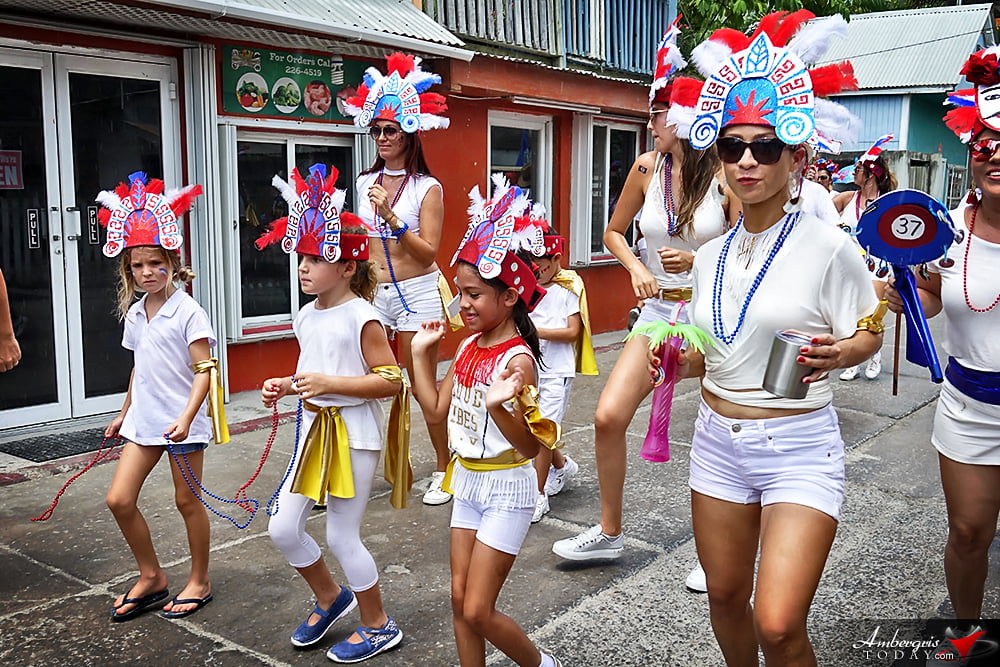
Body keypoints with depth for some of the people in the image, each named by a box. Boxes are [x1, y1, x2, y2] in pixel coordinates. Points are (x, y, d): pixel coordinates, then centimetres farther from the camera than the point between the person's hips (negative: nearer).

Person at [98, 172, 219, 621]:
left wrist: (186, 417, -26)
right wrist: (125, 413, 23)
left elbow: (204, 369, -17)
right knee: (119, 499, 3)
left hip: (183, 423, -6)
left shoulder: (187, 311, -13)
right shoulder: (134, 313, 8)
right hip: (144, 420, 7)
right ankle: (151, 578, 21)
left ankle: (199, 582, 23)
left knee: (187, 500, 5)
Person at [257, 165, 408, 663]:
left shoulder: (362, 318, -16)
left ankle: (378, 626, 24)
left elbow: (390, 380, -18)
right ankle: (330, 598, 34)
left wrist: (329, 383, -24)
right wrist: (285, 385, 2)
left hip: (353, 435, -8)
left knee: (342, 537, 2)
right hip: (314, 429, 8)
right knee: (283, 528, 8)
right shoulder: (307, 317, 7)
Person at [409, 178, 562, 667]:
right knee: (459, 599, 13)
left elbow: (530, 448, -22)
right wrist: (421, 354, 7)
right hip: (467, 480, 8)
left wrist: (498, 406, -39)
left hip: (505, 487, -8)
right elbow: (438, 407, 10)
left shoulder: (517, 358, -22)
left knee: (477, 610, -1)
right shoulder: (468, 347, 2)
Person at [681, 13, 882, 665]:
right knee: (725, 597, 16)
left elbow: (869, 334, -2)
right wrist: (681, 362, -6)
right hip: (719, 439, 5)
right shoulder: (711, 256, 5)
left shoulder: (829, 246, -11)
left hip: (800, 444, -5)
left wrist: (836, 353, -23)